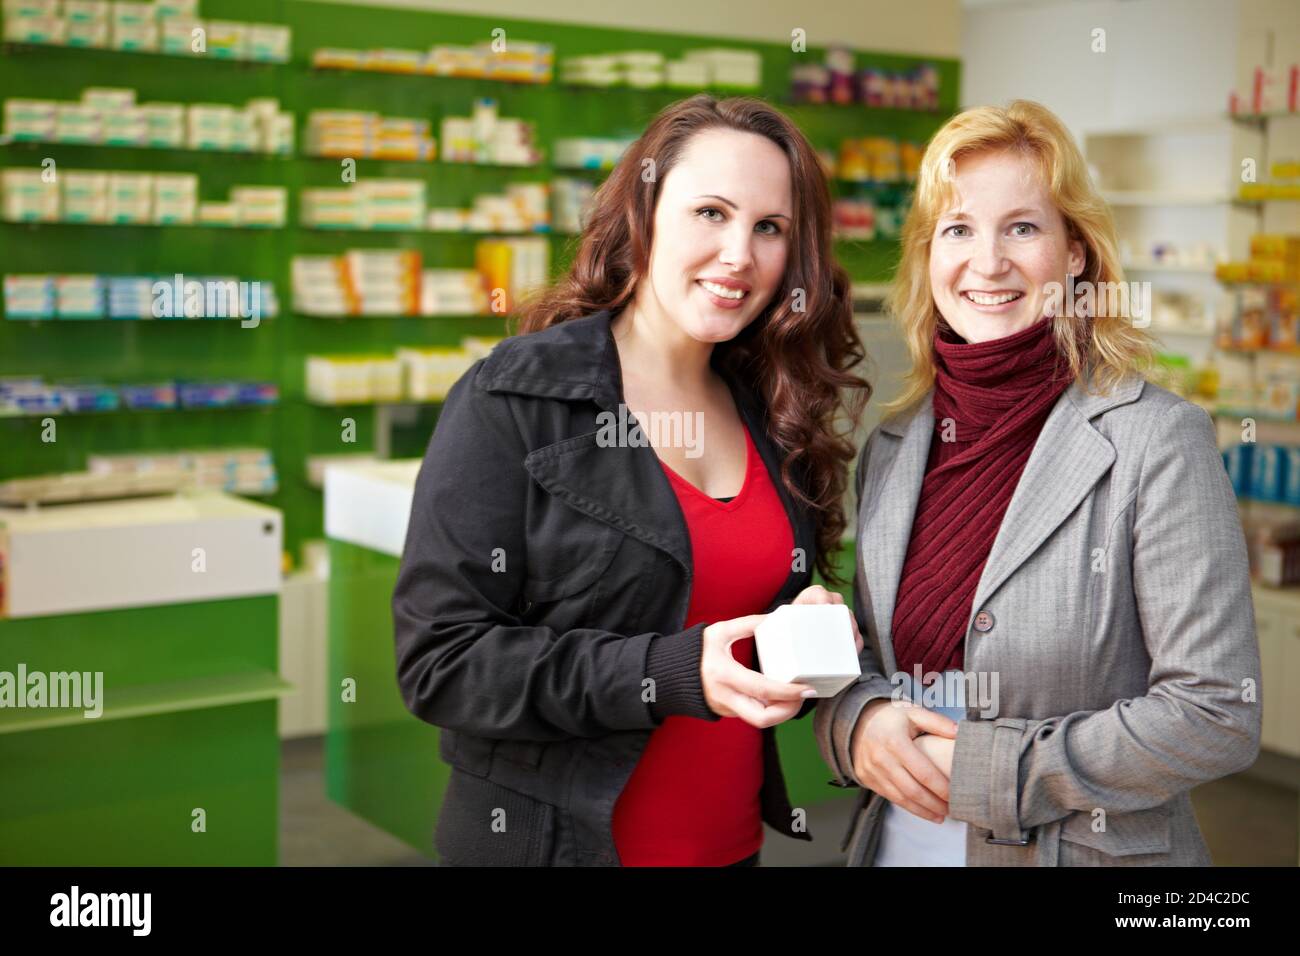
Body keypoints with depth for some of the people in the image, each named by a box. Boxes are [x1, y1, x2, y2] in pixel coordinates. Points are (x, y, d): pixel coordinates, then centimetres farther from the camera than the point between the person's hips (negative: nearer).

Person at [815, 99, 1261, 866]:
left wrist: (986, 769, -18)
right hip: (895, 840, 5)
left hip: (1085, 848, -4)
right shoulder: (891, 447, 1)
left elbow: (1218, 716, -17)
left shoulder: (1159, 442, -14)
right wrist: (855, 721, -12)